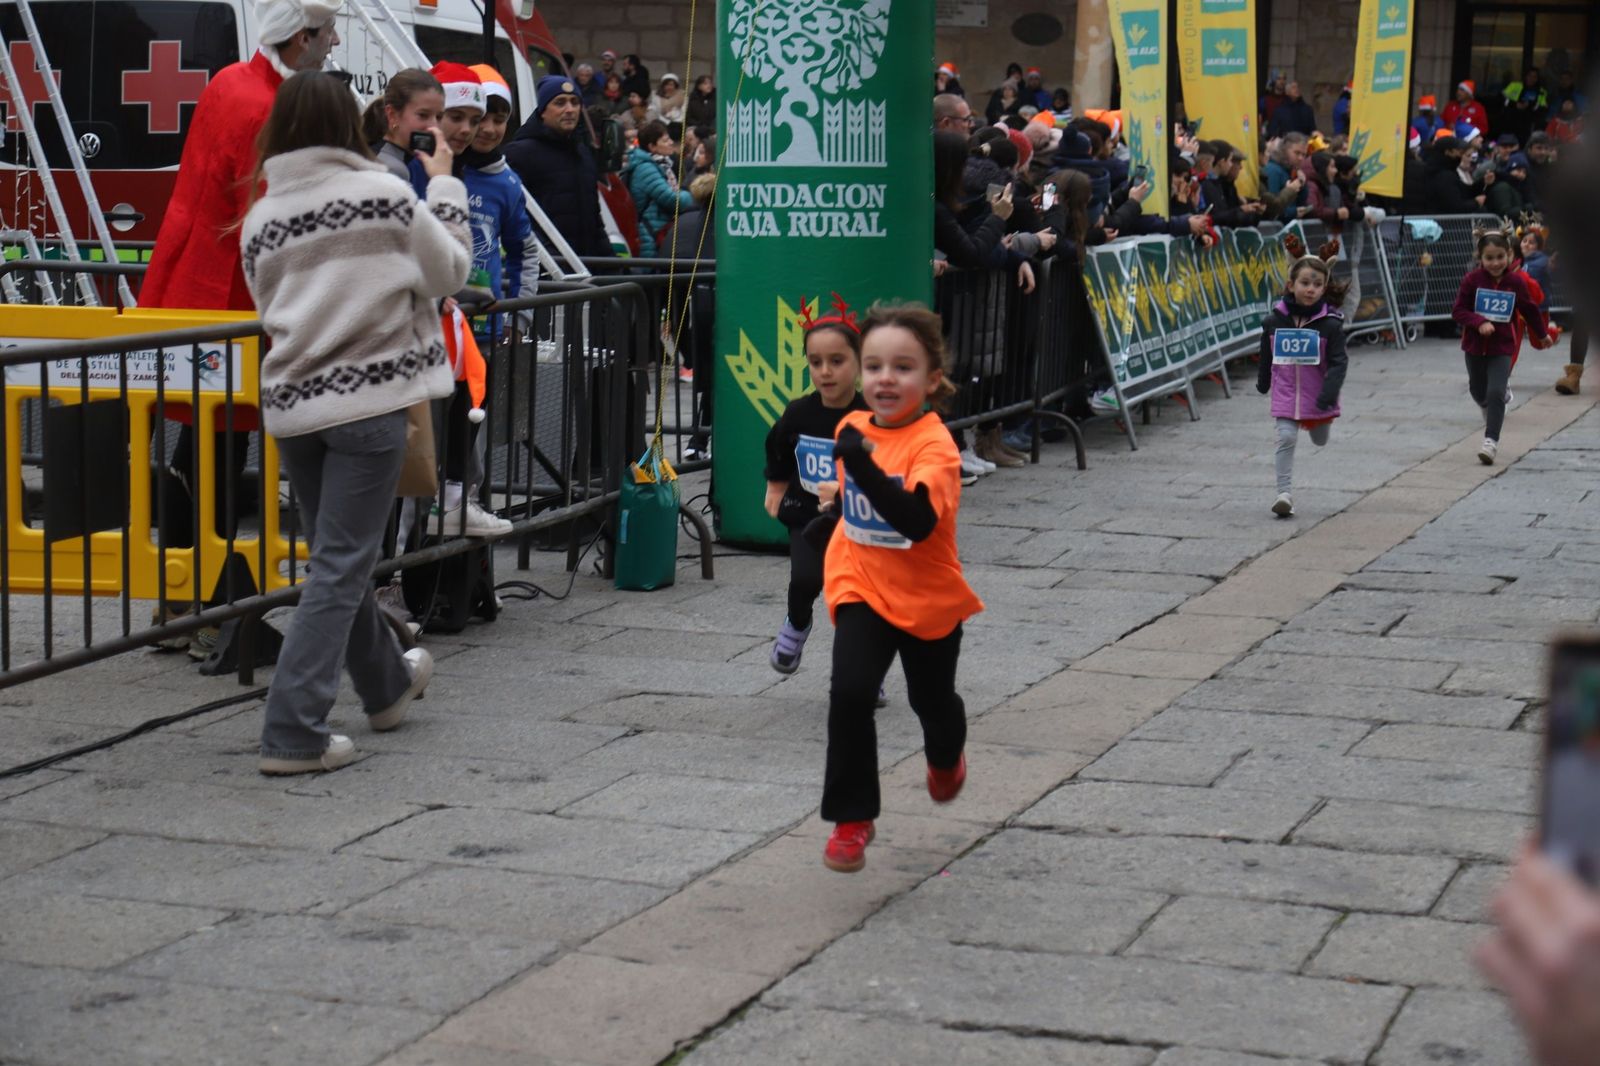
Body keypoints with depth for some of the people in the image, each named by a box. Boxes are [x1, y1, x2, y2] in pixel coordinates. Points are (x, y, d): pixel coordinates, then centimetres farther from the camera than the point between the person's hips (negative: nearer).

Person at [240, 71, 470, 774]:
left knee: (336, 554, 20)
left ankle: (388, 684, 41)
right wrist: (445, 185, 16)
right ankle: (294, 734, -6)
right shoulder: (383, 193, -7)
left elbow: (270, 308, 13)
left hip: (291, 402, 5)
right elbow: (450, 271, 4)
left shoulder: (261, 216, 4)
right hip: (369, 398, -5)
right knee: (341, 566, -2)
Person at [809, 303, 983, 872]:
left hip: (929, 600, -3)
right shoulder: (852, 428, -5)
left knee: (931, 699, 19)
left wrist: (864, 465, -46)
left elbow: (918, 521, -41)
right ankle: (851, 818, -5)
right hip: (862, 590, 3)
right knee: (850, 694, -18)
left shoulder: (934, 446, -24)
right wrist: (836, 505, 7)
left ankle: (946, 757, 56)